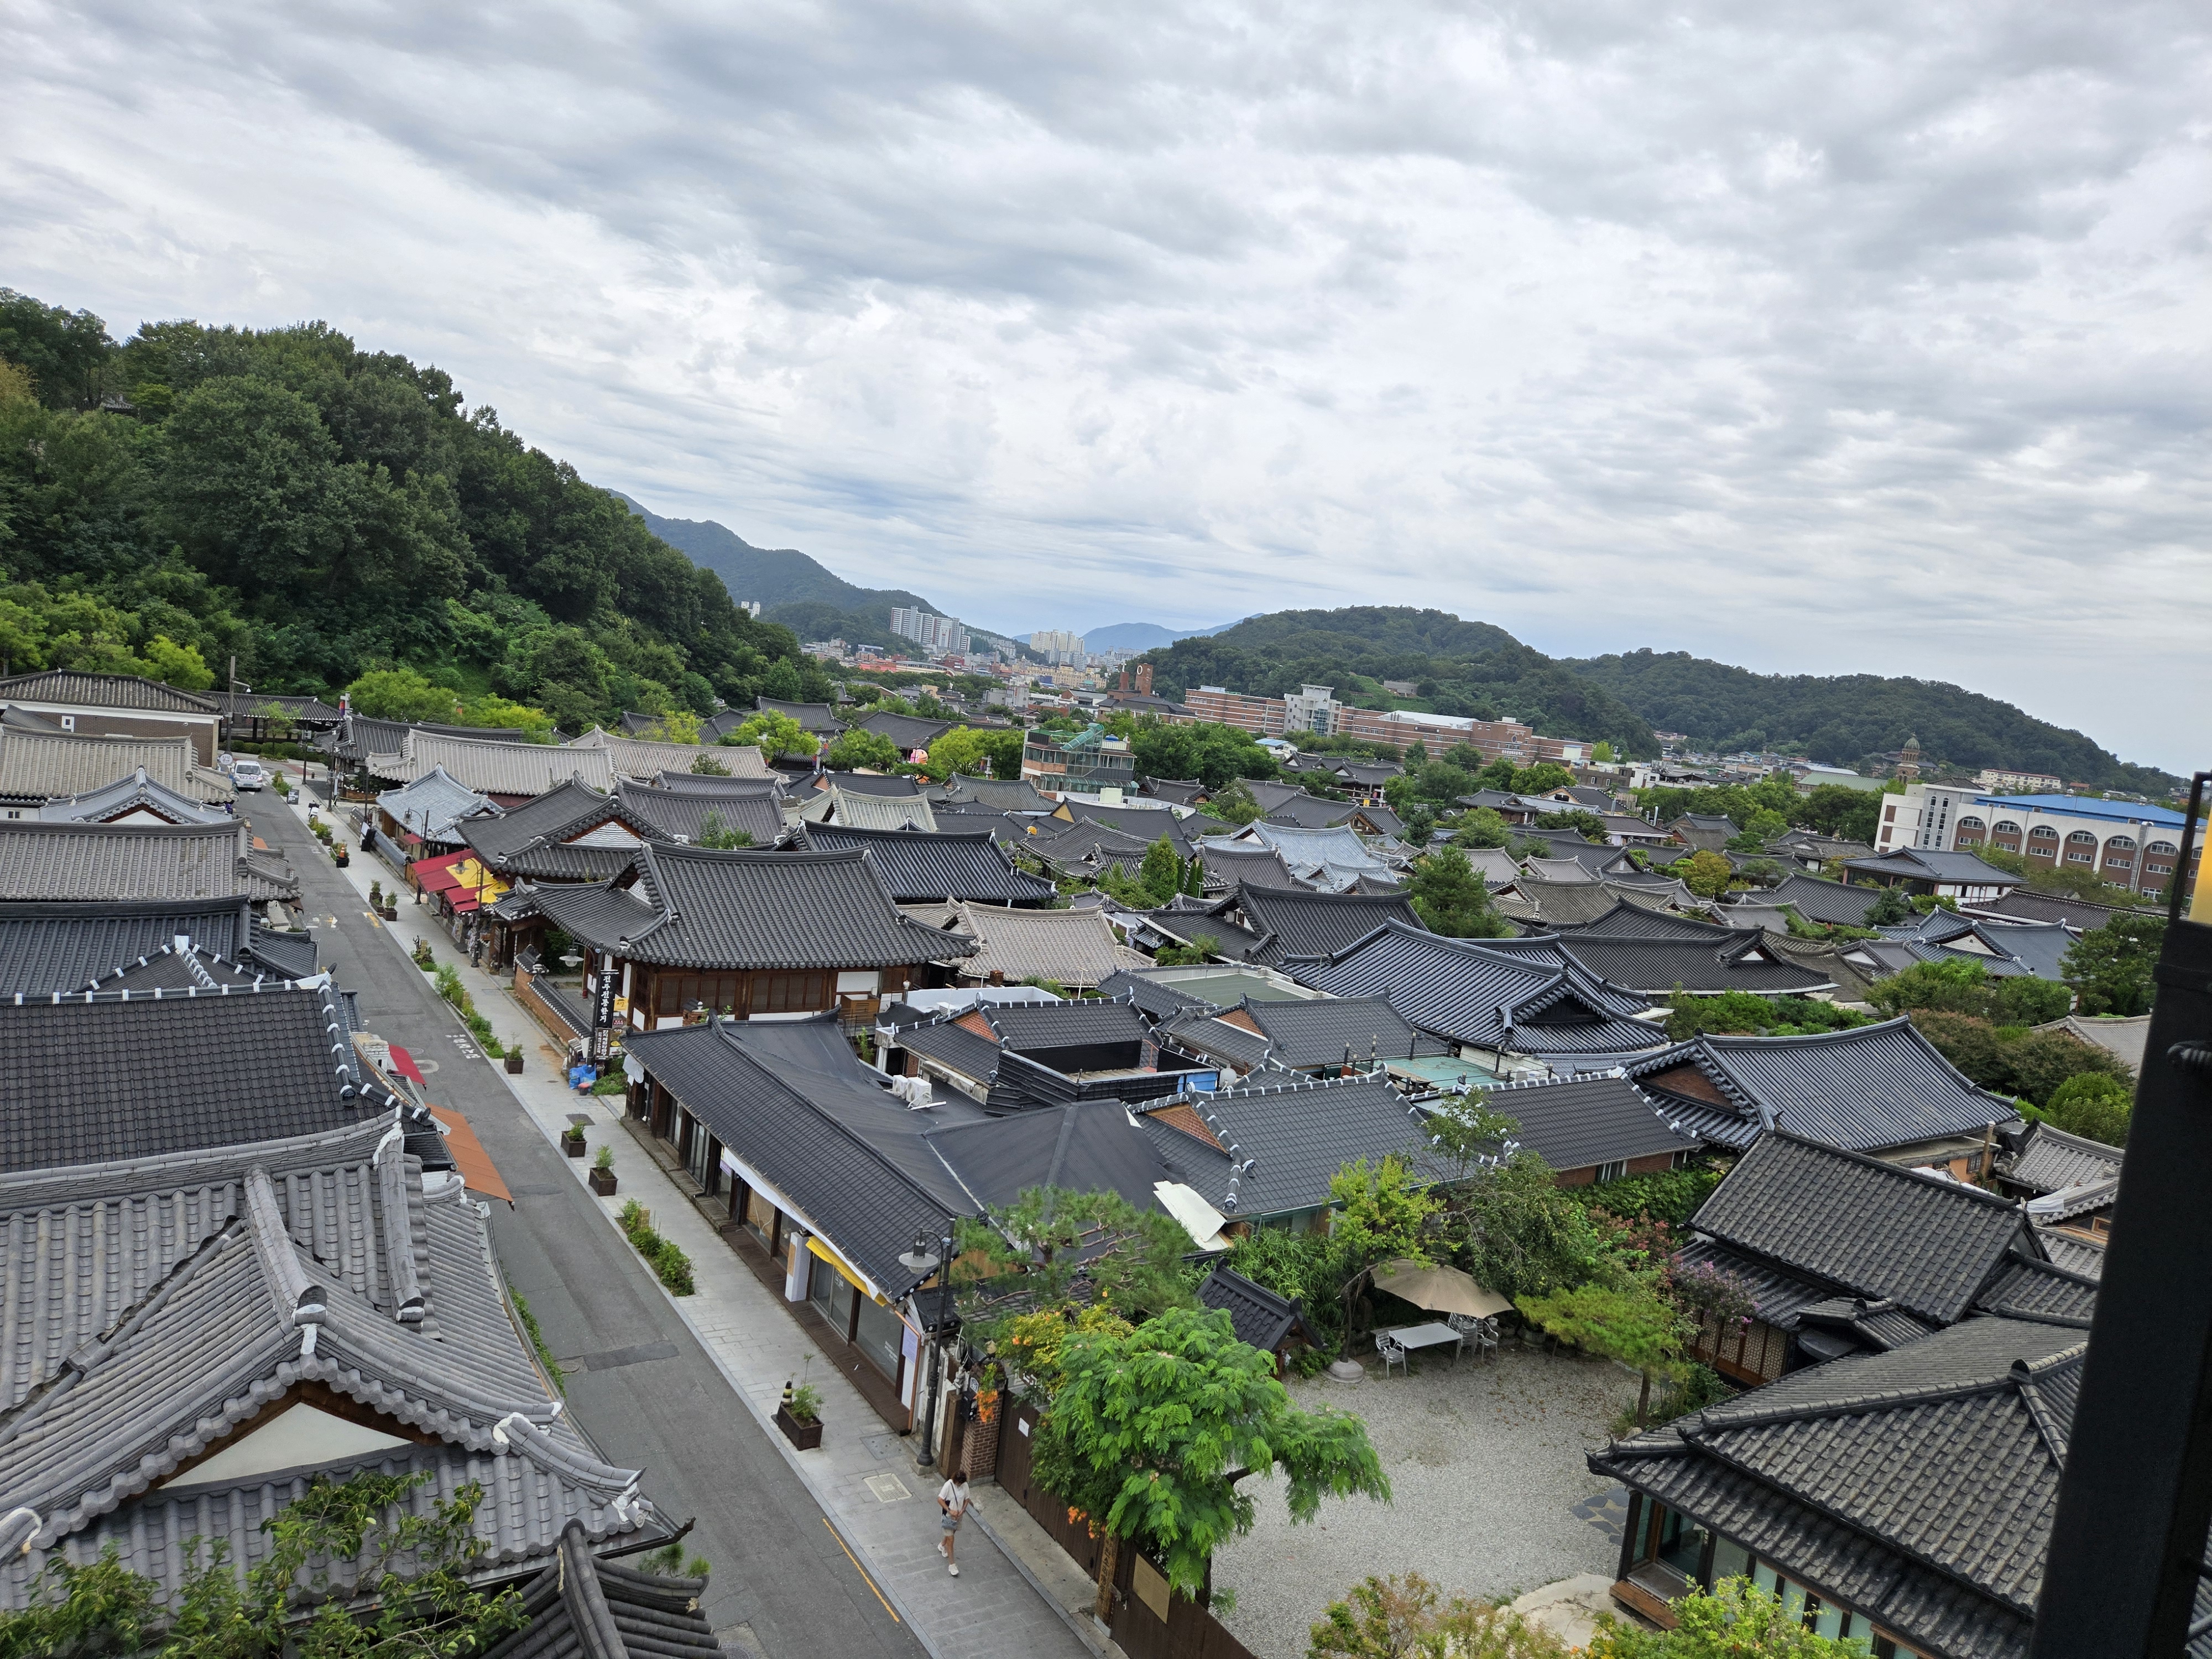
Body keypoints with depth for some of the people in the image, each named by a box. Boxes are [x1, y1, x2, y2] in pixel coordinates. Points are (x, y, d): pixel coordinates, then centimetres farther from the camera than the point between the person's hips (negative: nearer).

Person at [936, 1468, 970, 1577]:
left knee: (951, 1533, 26)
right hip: (948, 1516, -5)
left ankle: (942, 1545, 56)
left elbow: (966, 1499, 2)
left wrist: (963, 1510, -15)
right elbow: (940, 1499, -20)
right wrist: (950, 1510, -26)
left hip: (958, 1516, 5)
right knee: (951, 1539, -3)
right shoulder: (948, 1485, -25)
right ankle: (952, 1564, 8)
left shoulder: (965, 1485, -11)